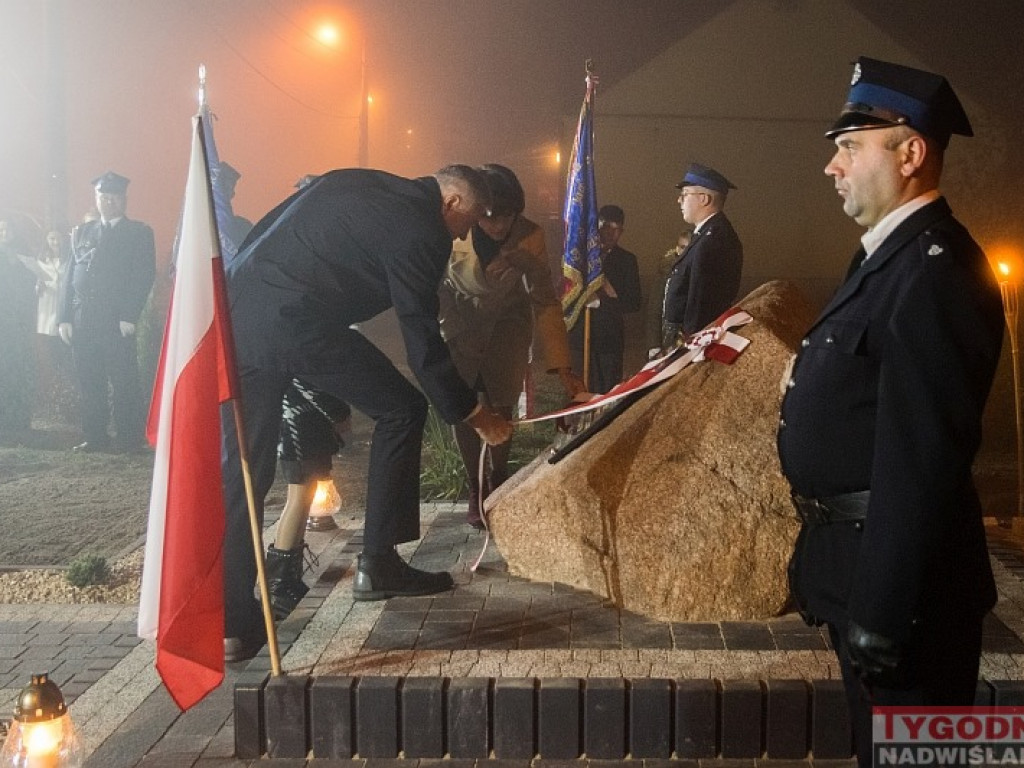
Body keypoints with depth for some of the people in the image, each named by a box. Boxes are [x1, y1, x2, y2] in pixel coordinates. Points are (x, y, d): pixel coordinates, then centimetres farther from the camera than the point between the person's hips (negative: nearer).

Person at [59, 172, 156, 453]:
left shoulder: (139, 233, 5)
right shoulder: (82, 233, 18)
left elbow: (144, 277, -3)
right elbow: (70, 277, 14)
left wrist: (129, 316, -13)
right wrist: (64, 317, 5)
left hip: (118, 320, -4)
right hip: (82, 320, 4)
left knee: (124, 381, -5)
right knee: (89, 382, 5)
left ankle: (130, 438, 1)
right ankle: (95, 437, 12)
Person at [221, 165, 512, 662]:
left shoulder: (354, 184, 22)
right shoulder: (421, 234, -2)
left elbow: (260, 234, 22)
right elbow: (423, 343, -1)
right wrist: (473, 415, 9)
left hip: (237, 315, 8)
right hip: (302, 327, -7)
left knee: (242, 469, 9)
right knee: (401, 410, 11)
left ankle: (232, 623, 9)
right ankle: (377, 565, 15)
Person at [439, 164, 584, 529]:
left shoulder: (529, 237, -25)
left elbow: (544, 302, -22)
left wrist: (562, 369, -27)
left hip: (507, 323, 0)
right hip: (460, 323, 0)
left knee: (501, 409, -6)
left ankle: (498, 479, 19)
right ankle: (475, 488, 10)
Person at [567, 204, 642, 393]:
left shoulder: (626, 260, 7)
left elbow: (634, 303, 1)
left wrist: (603, 299, -12)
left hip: (610, 337, 0)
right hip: (580, 334, 1)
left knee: (609, 392, -3)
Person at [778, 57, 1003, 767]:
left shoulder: (934, 272, -22)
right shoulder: (891, 256, 11)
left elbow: (921, 461, -27)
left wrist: (882, 616, -25)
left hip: (899, 573, -10)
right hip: (860, 556, 10)